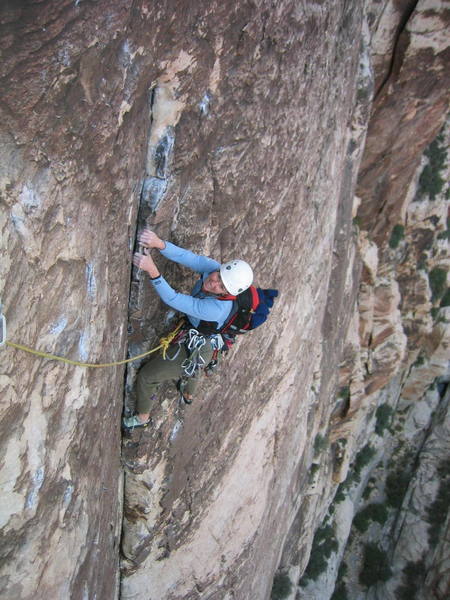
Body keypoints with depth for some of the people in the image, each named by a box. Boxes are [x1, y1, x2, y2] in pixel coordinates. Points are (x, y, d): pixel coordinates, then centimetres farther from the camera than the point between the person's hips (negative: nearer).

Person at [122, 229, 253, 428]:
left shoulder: (217, 308, -43)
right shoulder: (213, 268, -24)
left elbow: (173, 299, -43)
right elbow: (187, 257, -33)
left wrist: (151, 270, -52)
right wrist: (159, 244, -51)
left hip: (191, 351, -8)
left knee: (146, 376, 14)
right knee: (191, 369, 41)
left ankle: (142, 416, 40)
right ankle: (188, 394, 74)